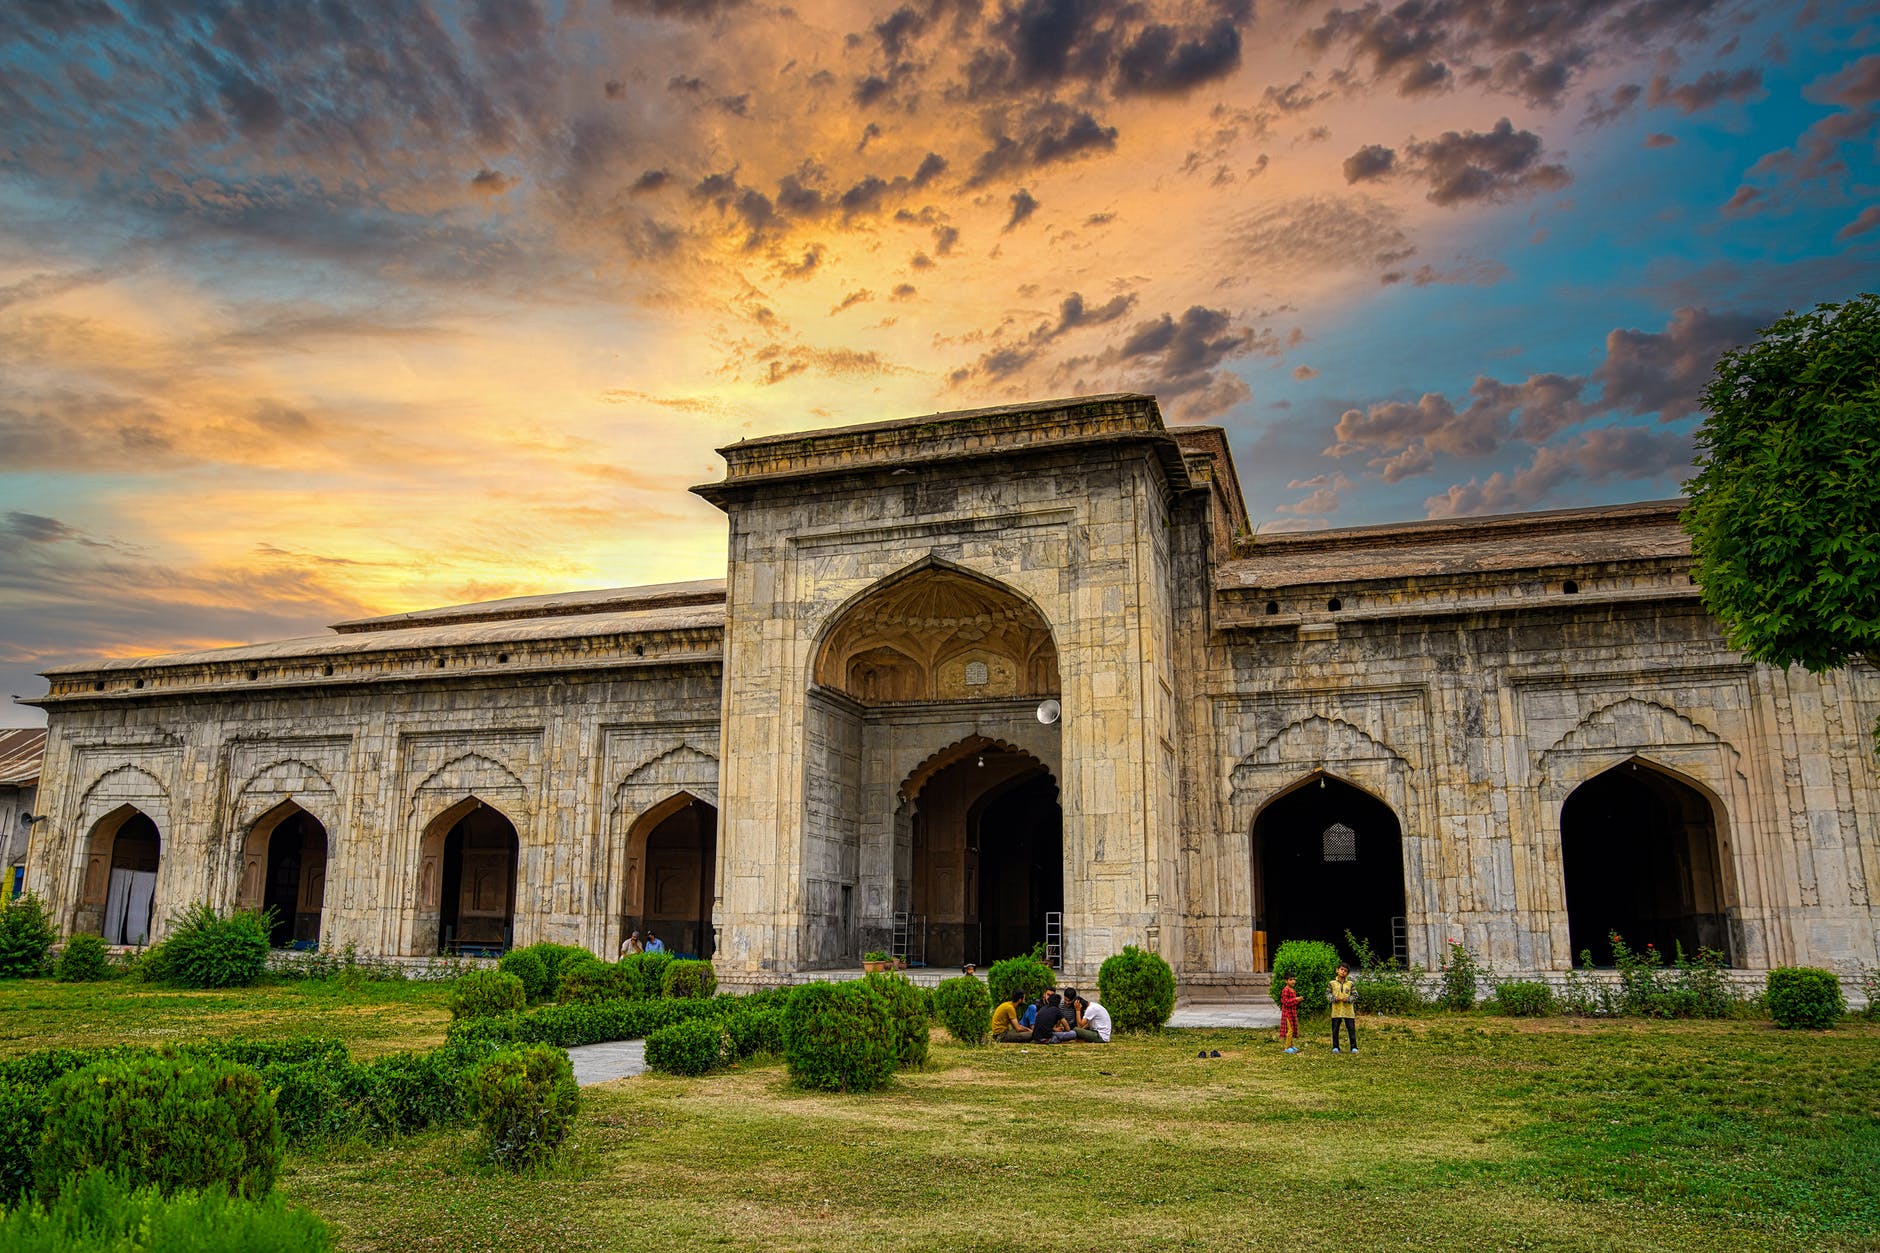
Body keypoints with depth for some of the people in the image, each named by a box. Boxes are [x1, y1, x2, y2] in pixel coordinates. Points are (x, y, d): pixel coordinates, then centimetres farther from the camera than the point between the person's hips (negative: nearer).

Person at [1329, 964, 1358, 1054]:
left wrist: (1348, 999, -13)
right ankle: (1335, 1047, 13)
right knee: (1335, 1030, 4)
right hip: (1336, 1010, 0)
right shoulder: (1332, 983, 4)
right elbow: (1327, 993, 4)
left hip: (1348, 1010, 0)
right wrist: (1335, 998, -13)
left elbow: (1355, 995, 5)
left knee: (1351, 1029, -1)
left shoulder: (1350, 984, 4)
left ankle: (1354, 1047, 7)